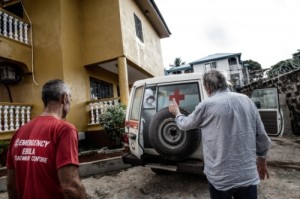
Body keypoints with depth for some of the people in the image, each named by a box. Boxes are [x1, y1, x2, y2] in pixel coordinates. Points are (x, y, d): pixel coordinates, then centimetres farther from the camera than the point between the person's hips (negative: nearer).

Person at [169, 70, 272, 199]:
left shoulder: (206, 105, -12)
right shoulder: (246, 100, 1)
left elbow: (184, 125, 4)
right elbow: (262, 136, 6)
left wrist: (176, 112, 24)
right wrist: (262, 159, 22)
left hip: (220, 177, -3)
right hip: (248, 175, 4)